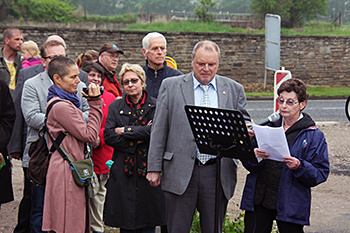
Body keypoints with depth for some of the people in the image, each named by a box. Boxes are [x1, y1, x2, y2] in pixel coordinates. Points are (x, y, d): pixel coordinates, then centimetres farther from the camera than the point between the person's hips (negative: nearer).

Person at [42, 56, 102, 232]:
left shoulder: (66, 102, 15)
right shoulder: (61, 106, -17)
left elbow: (85, 134, 16)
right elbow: (89, 135, -12)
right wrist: (95, 103, -8)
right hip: (67, 171, -10)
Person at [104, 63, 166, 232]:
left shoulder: (155, 106, 4)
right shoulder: (115, 107, 11)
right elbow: (108, 136, 0)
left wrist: (125, 130, -8)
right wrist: (136, 140, -11)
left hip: (149, 170, -1)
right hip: (123, 172, 2)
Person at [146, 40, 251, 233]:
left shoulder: (234, 90, 9)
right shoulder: (170, 86, 5)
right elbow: (159, 129, 4)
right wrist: (154, 168, 0)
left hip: (218, 173, 1)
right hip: (180, 172, -1)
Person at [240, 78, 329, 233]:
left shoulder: (314, 136, -1)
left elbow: (320, 174, -6)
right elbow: (250, 166, 5)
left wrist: (299, 167, -24)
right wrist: (253, 155, -18)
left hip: (290, 205, -3)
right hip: (258, 199, 3)